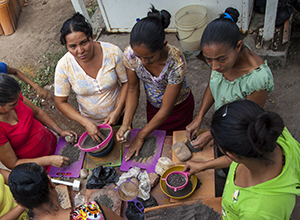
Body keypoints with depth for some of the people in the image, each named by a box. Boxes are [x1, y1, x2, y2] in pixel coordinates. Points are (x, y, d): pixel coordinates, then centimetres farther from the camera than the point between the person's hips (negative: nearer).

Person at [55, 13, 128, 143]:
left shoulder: (113, 52, -24)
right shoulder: (64, 66, -23)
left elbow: (126, 82, -13)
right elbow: (61, 102, -14)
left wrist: (117, 111, -22)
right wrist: (85, 122, -23)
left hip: (119, 116, 0)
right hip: (91, 123, 0)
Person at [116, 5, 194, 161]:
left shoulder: (176, 62, -40)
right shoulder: (130, 54, -30)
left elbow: (166, 109, -30)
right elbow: (133, 90, -12)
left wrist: (141, 136, -24)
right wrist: (126, 123, -23)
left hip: (179, 106, -3)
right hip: (153, 105, 3)